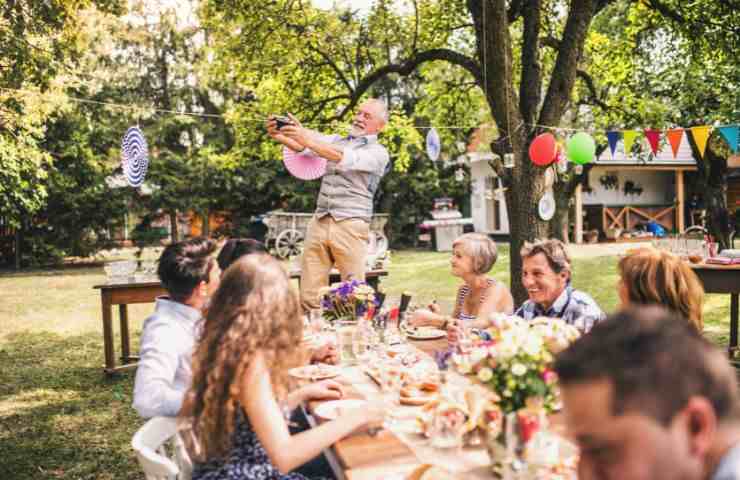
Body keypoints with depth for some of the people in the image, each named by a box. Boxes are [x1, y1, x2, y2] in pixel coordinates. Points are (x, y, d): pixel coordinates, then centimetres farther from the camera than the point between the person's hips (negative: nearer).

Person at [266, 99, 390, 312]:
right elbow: (301, 145, 1)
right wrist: (278, 136, -20)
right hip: (319, 222, 4)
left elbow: (343, 159, -17)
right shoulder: (336, 140, 18)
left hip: (350, 225, -4)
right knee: (308, 295, 0)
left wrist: (306, 138, -27)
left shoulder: (378, 152, 2)